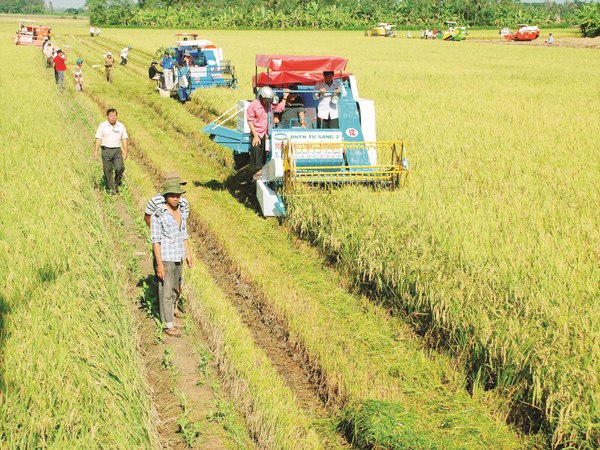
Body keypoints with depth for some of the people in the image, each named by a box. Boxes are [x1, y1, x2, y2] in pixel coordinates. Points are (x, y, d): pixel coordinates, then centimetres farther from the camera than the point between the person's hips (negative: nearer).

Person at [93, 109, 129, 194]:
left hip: (117, 150, 1)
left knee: (120, 168, -14)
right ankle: (111, 188, 12)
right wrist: (95, 151, -8)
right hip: (106, 150, -1)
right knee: (108, 170, 1)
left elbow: (124, 139, 10)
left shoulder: (121, 126, 7)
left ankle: (116, 184, 10)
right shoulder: (102, 126, 0)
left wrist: (125, 151, 3)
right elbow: (98, 139, 0)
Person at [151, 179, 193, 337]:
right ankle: (168, 325, 8)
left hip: (178, 256, 7)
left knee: (175, 288, 18)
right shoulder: (158, 215, -18)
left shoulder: (181, 212, 4)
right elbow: (155, 241, -16)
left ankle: (169, 312, 36)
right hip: (165, 257, -7)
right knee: (166, 291, 0)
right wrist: (159, 263, -18)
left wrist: (188, 254, 13)